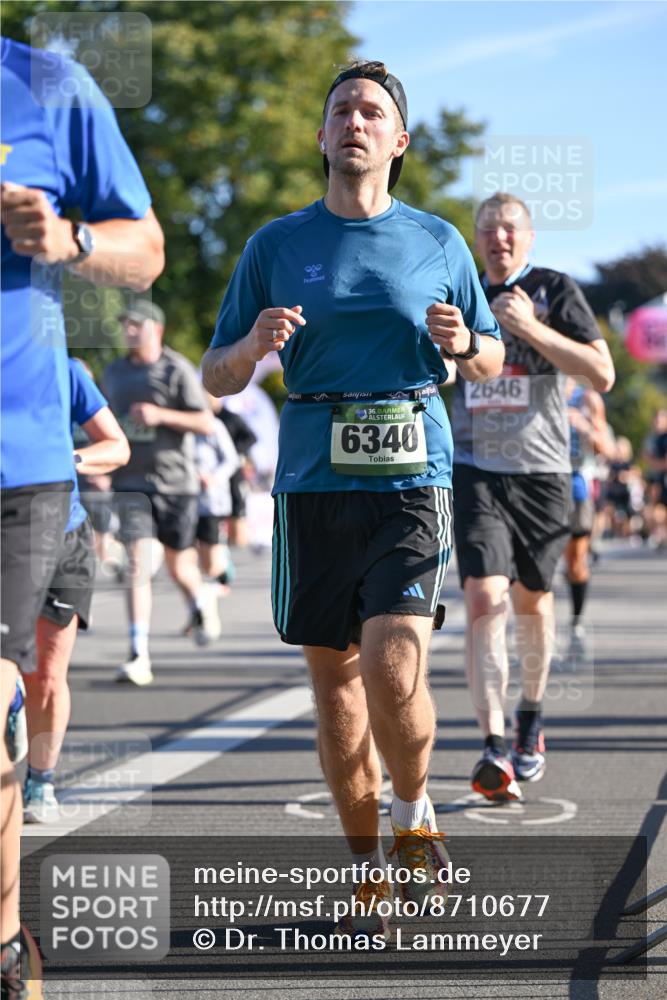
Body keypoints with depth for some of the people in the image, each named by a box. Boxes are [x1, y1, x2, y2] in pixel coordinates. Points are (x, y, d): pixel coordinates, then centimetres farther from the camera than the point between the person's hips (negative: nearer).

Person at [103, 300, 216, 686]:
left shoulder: (178, 370, -4)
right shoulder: (114, 373, 11)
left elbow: (206, 423, -8)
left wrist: (161, 415, -20)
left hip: (175, 481, -2)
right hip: (132, 484, 2)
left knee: (179, 567, 9)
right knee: (137, 562, -13)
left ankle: (201, 604, 46)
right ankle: (139, 656, -17)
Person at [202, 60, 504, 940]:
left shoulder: (438, 242, 10)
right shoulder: (276, 245, 9)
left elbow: (492, 363, 18)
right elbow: (216, 379, 10)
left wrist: (463, 342, -5)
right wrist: (253, 345, -12)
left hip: (412, 477, -2)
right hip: (313, 480, 2)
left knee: (394, 668, -16)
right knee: (334, 676, 5)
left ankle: (415, 817, 12)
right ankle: (367, 865, 18)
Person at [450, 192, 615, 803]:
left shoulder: (554, 292, -1)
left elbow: (602, 374, -13)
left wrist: (531, 328, -20)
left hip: (541, 472, -1)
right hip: (475, 471, 1)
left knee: (531, 599, 13)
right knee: (484, 600, -16)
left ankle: (531, 719, 38)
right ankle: (495, 748, -23)